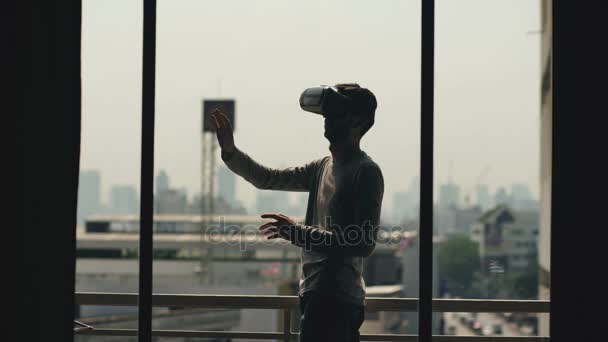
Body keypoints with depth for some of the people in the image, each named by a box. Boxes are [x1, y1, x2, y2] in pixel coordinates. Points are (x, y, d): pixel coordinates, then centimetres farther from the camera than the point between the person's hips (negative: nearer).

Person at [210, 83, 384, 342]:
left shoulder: (366, 172, -11)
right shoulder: (322, 167, 17)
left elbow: (364, 244, -18)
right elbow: (267, 179, 22)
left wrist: (299, 233, -22)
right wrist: (230, 152, 7)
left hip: (335, 298, -9)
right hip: (315, 293, 9)